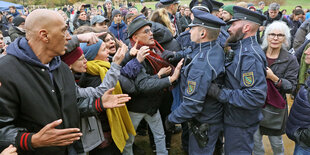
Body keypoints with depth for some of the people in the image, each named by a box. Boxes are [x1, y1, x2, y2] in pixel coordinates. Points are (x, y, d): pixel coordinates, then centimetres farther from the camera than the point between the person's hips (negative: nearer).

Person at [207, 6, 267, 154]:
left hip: (240, 124, -9)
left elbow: (256, 97, -33)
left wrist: (221, 93, -30)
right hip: (235, 118, 9)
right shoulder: (242, 49, 7)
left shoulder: (250, 56, -26)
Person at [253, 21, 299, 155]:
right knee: (255, 140, 11)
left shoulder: (291, 60, -5)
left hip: (275, 108, -1)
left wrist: (273, 77, -24)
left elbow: (291, 87, -11)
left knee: (276, 142, 13)